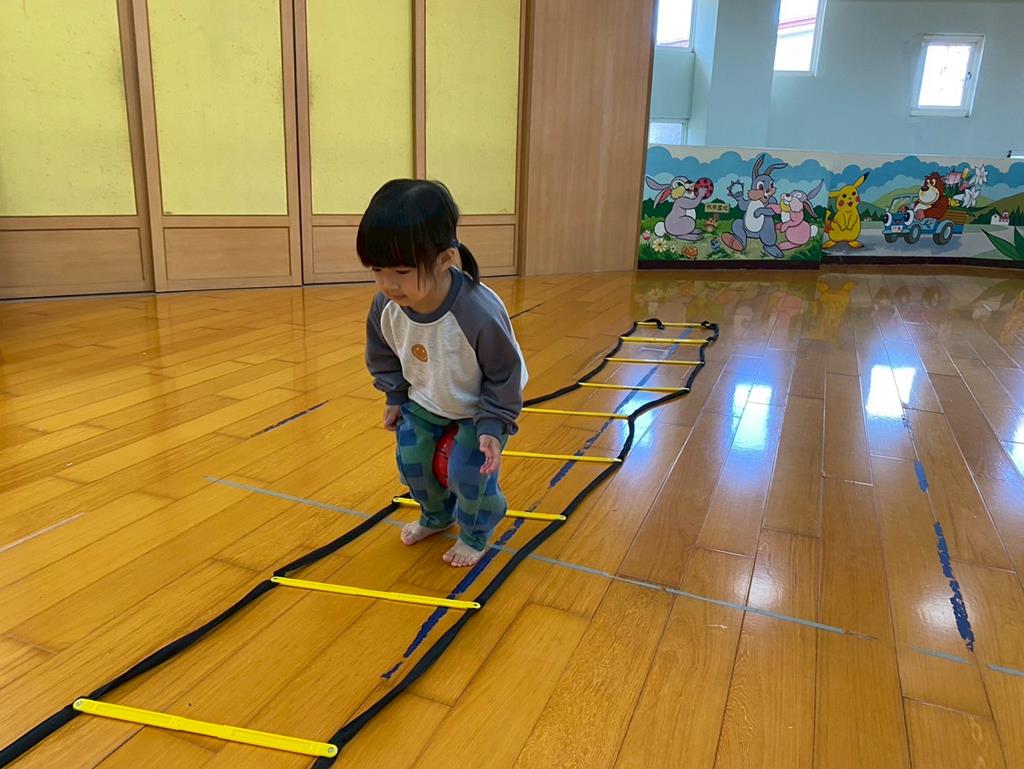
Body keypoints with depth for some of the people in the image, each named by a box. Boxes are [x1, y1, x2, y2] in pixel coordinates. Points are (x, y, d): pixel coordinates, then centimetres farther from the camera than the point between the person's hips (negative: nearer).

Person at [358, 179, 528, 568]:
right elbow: (384, 357, -2)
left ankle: (475, 534, 24)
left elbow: (504, 375, -24)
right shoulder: (385, 306, -26)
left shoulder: (480, 313, -42)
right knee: (411, 460, 7)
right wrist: (395, 397, 6)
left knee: (468, 471, -9)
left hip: (481, 405, -5)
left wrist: (493, 425, -23)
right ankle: (437, 516, 38)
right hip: (425, 400, 5)